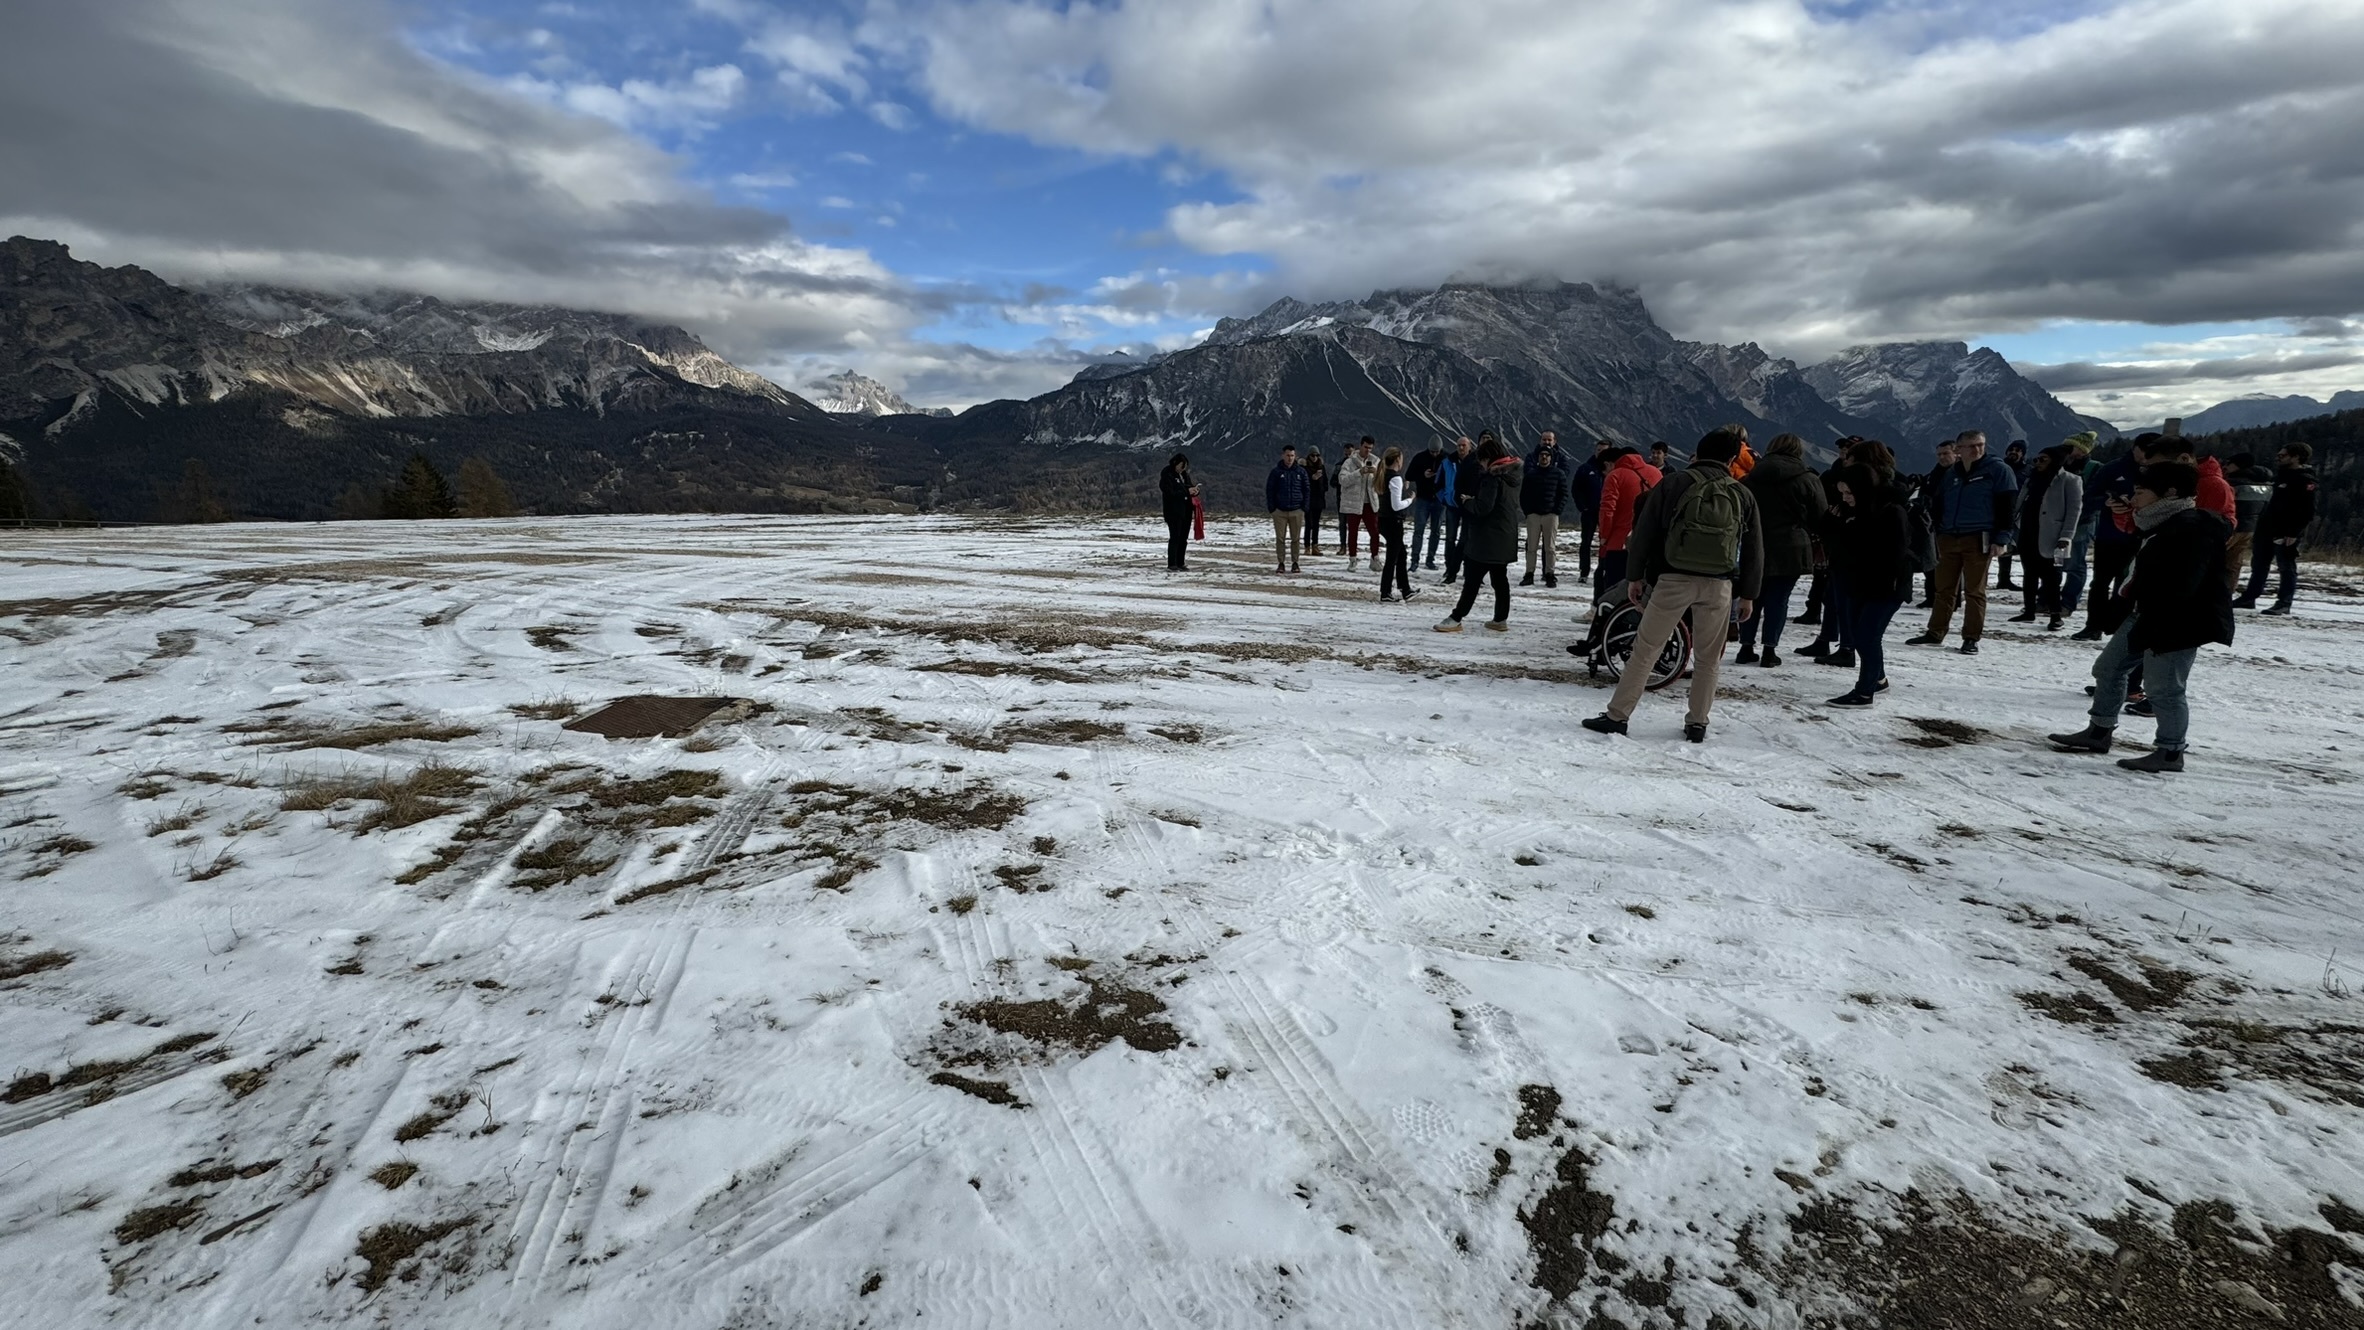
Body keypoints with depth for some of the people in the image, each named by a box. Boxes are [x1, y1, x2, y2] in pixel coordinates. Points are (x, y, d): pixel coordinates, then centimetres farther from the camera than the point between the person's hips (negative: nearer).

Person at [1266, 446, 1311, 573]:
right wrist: (1271, 508, -4)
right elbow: (1269, 490, 3)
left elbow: (1307, 490, 7)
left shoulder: (1301, 471, 4)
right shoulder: (1276, 472, 1)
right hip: (1279, 511, -1)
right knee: (1280, 538, 1)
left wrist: (1304, 507, -1)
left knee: (1296, 539, 4)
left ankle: (1294, 563, 12)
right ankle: (1281, 563, 8)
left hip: (1296, 511, 1)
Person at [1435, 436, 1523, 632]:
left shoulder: (1493, 476, -18)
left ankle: (1456, 619, -8)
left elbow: (1483, 507, -24)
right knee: (1500, 579, 14)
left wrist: (1468, 501, -5)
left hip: (1488, 538, -9)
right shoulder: (1513, 474, 11)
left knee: (1473, 579, -8)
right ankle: (1501, 619, 20)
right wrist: (1474, 501, 12)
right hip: (1505, 537, 9)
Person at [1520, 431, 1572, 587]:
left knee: (1550, 545, 2)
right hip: (1533, 512, 1)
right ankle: (1529, 574, 7)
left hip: (1551, 512, -1)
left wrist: (1557, 511, -8)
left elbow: (1564, 493, 1)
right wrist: (1527, 511, -5)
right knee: (1532, 544, 2)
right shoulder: (1531, 462, 6)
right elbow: (1523, 494, 4)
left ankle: (1550, 574, 7)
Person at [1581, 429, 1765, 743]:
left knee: (1645, 650, 3)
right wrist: (1747, 595, 18)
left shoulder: (1675, 483, 2)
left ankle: (1617, 715, 3)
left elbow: (1645, 531, 0)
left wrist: (1636, 575, 6)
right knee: (1708, 658, 13)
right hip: (1719, 586, 2)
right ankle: (1697, 723, 17)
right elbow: (1754, 550, 12)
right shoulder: (1743, 496, 10)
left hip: (1673, 579, -2)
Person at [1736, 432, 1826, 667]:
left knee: (1753, 597, 11)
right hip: (1790, 550, -3)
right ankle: (1769, 650, 1)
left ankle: (1747, 647, 10)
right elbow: (1820, 516, -1)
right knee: (1778, 599, 1)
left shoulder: (1752, 477, 5)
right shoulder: (1808, 480, -5)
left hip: (1756, 548, 3)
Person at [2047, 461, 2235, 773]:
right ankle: (2099, 732, 25)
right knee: (2108, 667, 15)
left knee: (2163, 688, -5)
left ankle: (2170, 751, 7)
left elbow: (2178, 587, -26)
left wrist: (2147, 628, -22)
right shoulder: (2160, 526, 14)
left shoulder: (2192, 528, -20)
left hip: (2177, 624, -11)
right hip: (2144, 615, 11)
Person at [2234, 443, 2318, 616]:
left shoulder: (2305, 480, -10)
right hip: (2267, 528, 9)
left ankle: (2283, 603, -1)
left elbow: (2308, 511, -15)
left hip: (2287, 532, -9)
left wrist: (2295, 532, -21)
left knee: (2286, 567, -3)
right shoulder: (2282, 475, 15)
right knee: (2259, 564, 11)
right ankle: (2249, 598, 17)